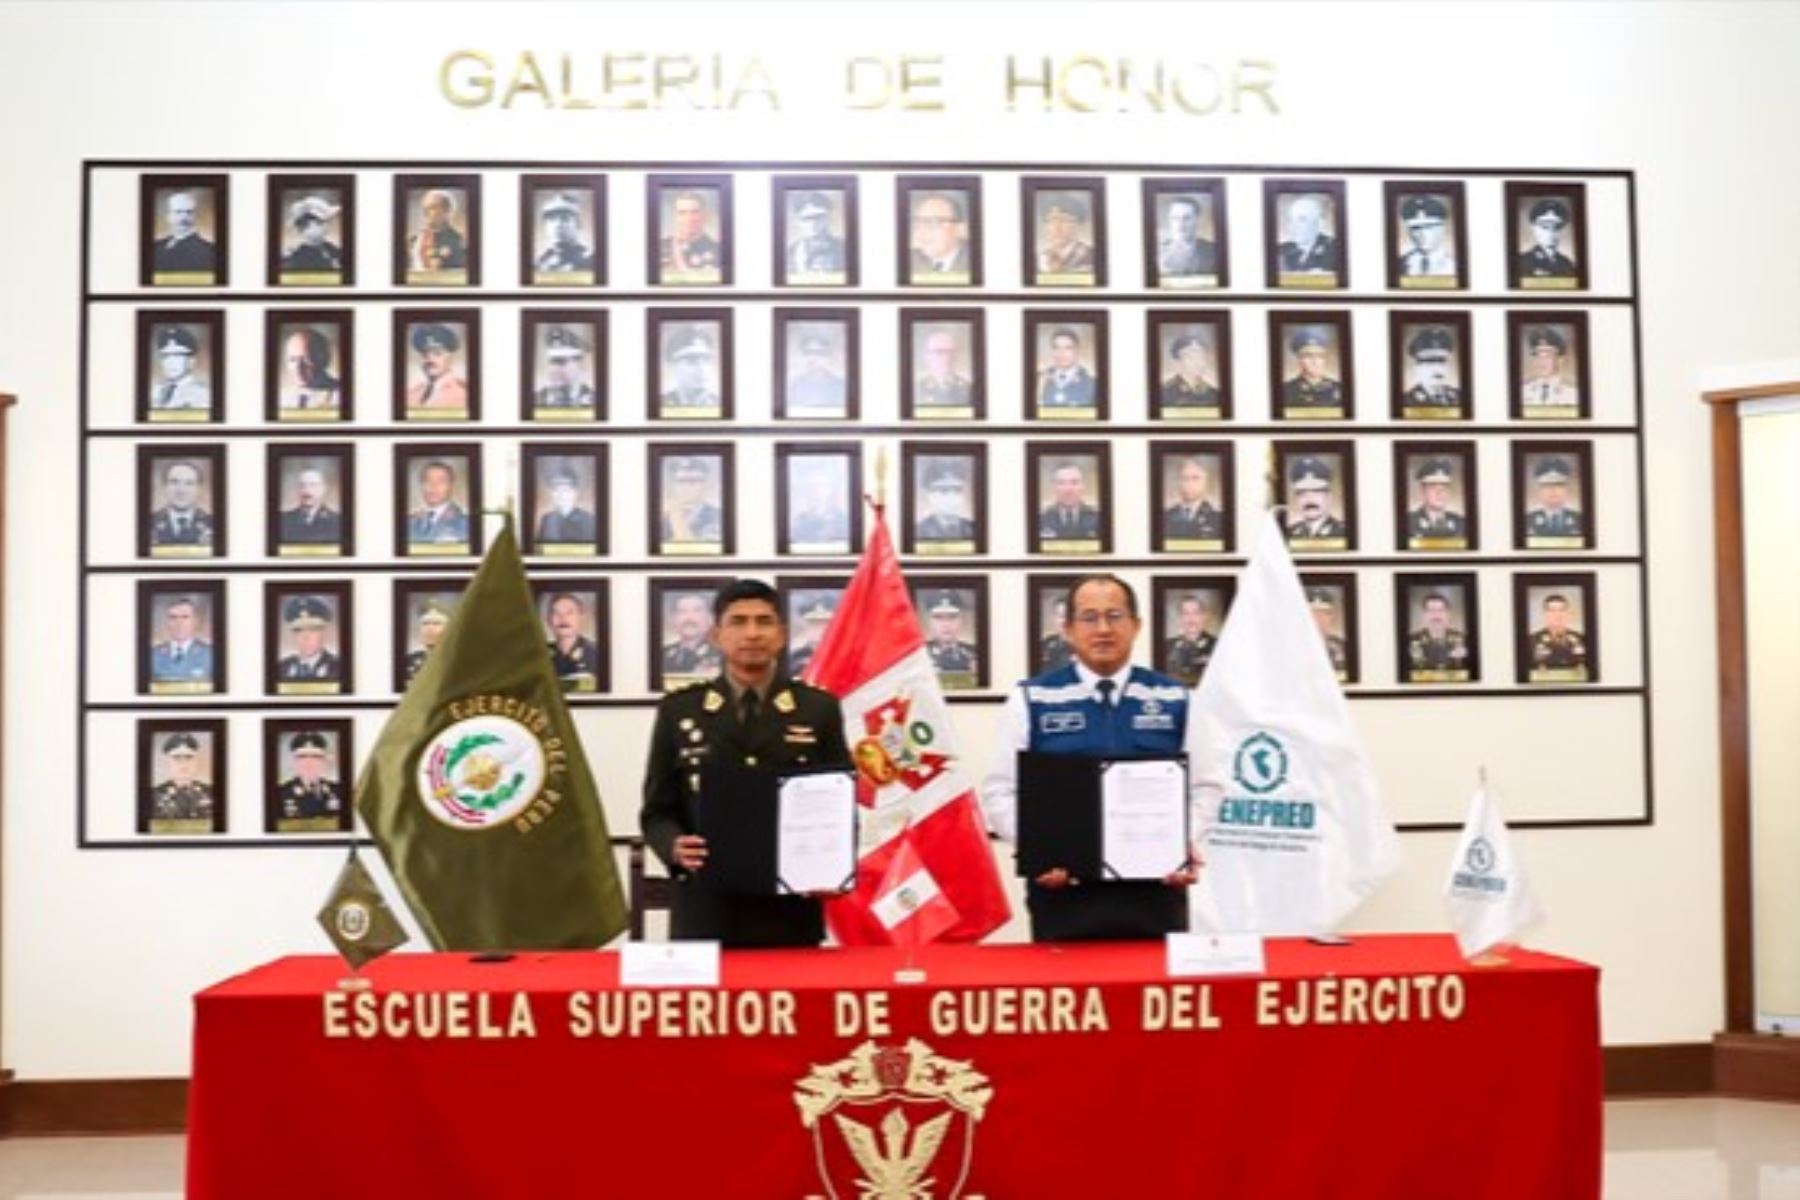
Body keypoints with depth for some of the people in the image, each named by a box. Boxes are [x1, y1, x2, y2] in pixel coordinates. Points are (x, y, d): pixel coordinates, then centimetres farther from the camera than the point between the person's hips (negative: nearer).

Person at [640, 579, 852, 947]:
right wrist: (674, 846, -14)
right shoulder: (678, 710, 7)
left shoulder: (820, 709, 6)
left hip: (791, 908, 0)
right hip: (707, 910, 0)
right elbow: (657, 809, 7)